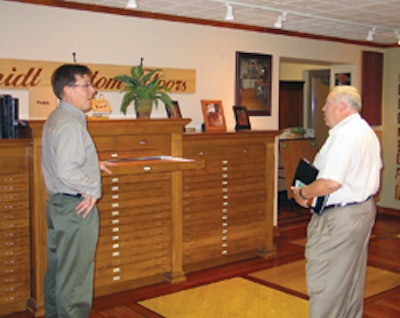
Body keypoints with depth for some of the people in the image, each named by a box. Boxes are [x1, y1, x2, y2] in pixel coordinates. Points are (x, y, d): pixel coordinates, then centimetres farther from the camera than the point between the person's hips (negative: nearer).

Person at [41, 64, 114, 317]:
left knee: (57, 270, 20)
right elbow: (66, 172, -29)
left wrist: (94, 164, 19)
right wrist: (93, 190, -17)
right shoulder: (71, 124, -20)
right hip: (76, 208, -10)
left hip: (57, 204, 10)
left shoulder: (55, 119, 12)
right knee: (75, 275, 0)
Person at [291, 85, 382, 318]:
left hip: (340, 217, -11)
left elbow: (331, 183, -28)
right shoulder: (368, 132, 12)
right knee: (353, 276, 20)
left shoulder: (344, 135, -21)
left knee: (324, 279, -1)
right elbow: (374, 171, 22)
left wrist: (302, 193, -14)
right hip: (365, 208, 11)